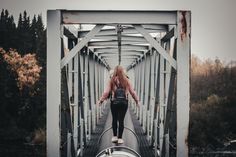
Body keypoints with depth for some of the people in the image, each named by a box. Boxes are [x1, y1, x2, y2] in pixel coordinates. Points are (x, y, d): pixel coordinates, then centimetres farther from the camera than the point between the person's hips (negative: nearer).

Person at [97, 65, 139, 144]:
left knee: (114, 119, 15)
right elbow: (132, 92, 1)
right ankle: (120, 138, 8)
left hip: (114, 103, 0)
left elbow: (106, 92, -9)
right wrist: (137, 100, 13)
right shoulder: (126, 81, -4)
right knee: (121, 120, 5)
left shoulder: (112, 80, -7)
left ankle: (114, 136, 20)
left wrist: (101, 100, -1)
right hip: (124, 103, 0)